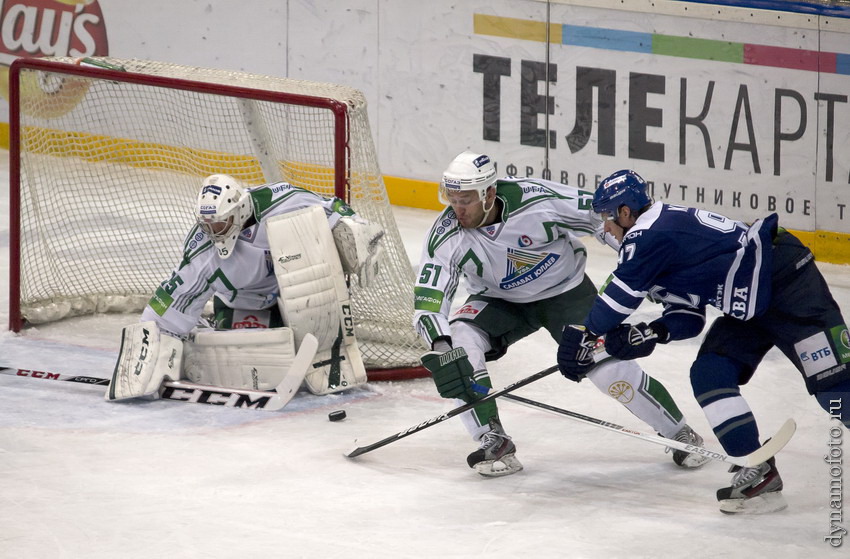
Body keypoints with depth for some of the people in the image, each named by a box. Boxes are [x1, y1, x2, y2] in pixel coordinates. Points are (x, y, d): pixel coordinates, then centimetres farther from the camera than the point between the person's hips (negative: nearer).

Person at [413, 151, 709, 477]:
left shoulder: (537, 200, -30)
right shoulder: (446, 236, -24)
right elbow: (427, 304, -27)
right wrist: (441, 353, -44)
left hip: (565, 290, -3)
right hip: (500, 301, 3)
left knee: (607, 366, -16)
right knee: (458, 343, -24)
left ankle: (680, 434, 6)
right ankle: (493, 442, -12)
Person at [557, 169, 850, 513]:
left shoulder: (648, 236, -13)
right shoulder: (662, 229, 18)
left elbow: (621, 295, -13)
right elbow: (687, 316, 14)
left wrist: (584, 334, 0)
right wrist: (653, 333, -4)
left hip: (785, 277, -11)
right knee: (709, 376, 1)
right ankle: (759, 474, -1)